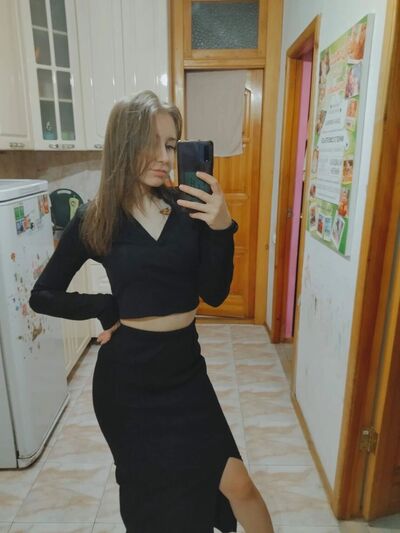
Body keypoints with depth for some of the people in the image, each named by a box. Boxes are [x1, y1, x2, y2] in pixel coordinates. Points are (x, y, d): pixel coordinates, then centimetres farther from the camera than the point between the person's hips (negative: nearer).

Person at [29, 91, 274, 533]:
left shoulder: (190, 208, -6)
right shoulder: (94, 220, -8)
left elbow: (214, 294, -9)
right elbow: (42, 296, 1)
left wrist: (221, 228, -22)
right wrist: (107, 307, -9)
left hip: (185, 367, 1)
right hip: (126, 374, -1)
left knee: (237, 484, 8)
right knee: (151, 494, 21)